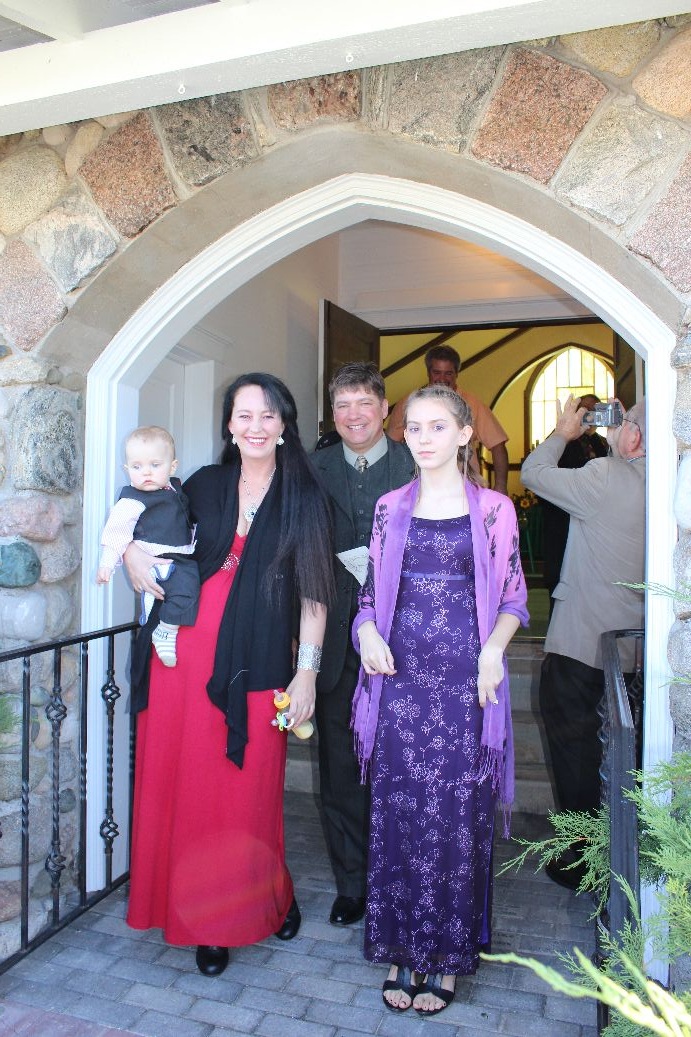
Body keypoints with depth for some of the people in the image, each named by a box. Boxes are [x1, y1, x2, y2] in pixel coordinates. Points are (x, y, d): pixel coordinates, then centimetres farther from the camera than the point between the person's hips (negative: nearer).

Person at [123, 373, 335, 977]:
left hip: (255, 666, -3)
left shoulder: (304, 498, -1)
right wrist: (133, 551, 4)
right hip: (183, 652, 3)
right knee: (182, 785, 9)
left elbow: (314, 593, -3)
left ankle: (264, 901, 33)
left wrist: (306, 672, -7)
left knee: (246, 792, 5)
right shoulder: (207, 485, 7)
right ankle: (200, 920, 30)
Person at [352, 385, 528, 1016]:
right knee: (397, 814, 8)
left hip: (464, 680, -2)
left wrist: (493, 647, -13)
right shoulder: (391, 507, 7)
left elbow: (514, 598, 3)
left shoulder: (493, 509, 0)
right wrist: (367, 632, -6)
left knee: (456, 816, 6)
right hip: (400, 678, 2)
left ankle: (448, 955, 26)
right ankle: (402, 951, 27)